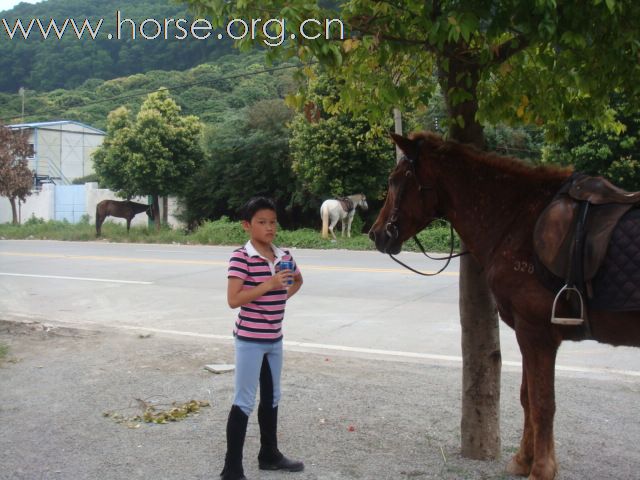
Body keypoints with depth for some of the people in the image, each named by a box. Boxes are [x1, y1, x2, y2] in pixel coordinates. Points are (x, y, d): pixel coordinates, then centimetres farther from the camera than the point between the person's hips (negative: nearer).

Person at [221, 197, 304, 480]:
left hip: (274, 339, 7)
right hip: (250, 339, -7)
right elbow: (233, 300, -23)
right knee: (244, 402, -2)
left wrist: (285, 295, 7)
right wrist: (268, 285, -27)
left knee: (271, 398, 19)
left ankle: (270, 455, 35)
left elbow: (298, 280, 25)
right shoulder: (241, 257, -16)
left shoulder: (283, 256, 4)